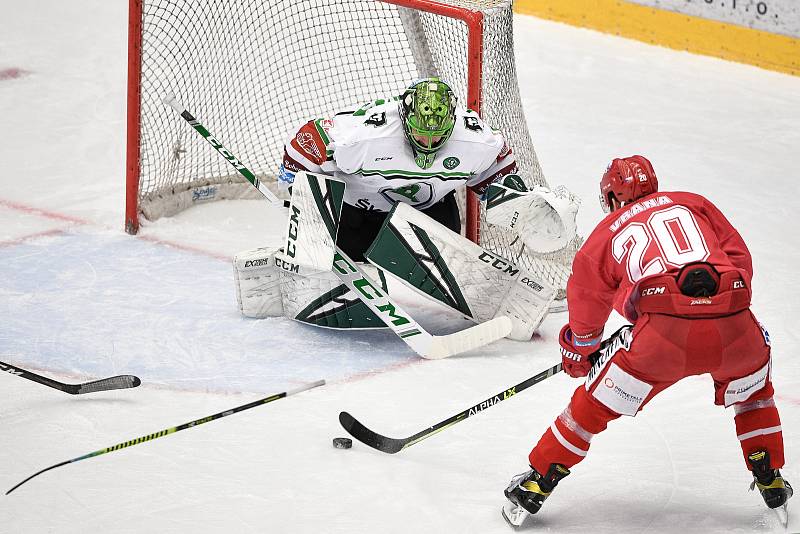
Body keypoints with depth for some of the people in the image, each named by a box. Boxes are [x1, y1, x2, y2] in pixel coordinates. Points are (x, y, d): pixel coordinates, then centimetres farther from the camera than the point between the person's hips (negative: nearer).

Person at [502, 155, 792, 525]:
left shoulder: (608, 230, 25)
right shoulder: (694, 204, 28)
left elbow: (588, 299, 31)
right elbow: (740, 258, 21)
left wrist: (579, 349, 48)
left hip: (663, 333, -2)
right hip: (732, 325, 2)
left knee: (597, 400, 17)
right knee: (753, 387, 34)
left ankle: (537, 484, 20)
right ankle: (771, 482, 35)